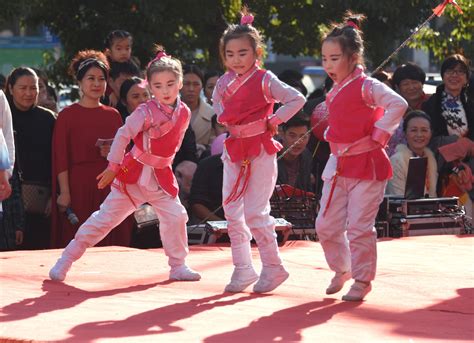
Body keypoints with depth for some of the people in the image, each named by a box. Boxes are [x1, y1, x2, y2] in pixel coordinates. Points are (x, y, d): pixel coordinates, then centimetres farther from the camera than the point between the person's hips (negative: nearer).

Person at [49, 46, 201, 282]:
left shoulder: (184, 113, -1)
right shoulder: (146, 112, -19)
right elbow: (123, 135, -16)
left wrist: (162, 166, 11)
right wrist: (113, 167, -16)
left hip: (161, 176, 5)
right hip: (133, 174, -5)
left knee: (176, 216, -5)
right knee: (106, 217, -3)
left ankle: (178, 266, 11)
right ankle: (66, 259, 5)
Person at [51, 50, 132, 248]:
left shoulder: (113, 115, 12)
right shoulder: (68, 115, 0)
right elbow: (61, 157, -5)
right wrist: (64, 193, -13)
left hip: (110, 187, 4)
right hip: (79, 187, -4)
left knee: (111, 244, 1)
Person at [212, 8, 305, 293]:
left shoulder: (265, 81, -13)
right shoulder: (224, 83, 5)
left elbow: (297, 99, -15)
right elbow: (217, 102, 27)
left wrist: (273, 120, -13)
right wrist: (224, 120, 10)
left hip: (261, 151, -7)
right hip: (235, 150, 7)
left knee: (255, 213, -9)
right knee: (232, 212, 6)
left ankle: (273, 268, 4)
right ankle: (243, 269, 16)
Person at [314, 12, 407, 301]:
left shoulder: (367, 86, -15)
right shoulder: (335, 91, 10)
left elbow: (398, 104, -28)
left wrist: (378, 134, -24)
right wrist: (332, 138, 13)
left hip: (367, 165, -8)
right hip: (339, 166, 8)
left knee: (359, 227, -4)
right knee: (326, 225, 8)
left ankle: (362, 280, 9)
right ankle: (342, 269, 29)